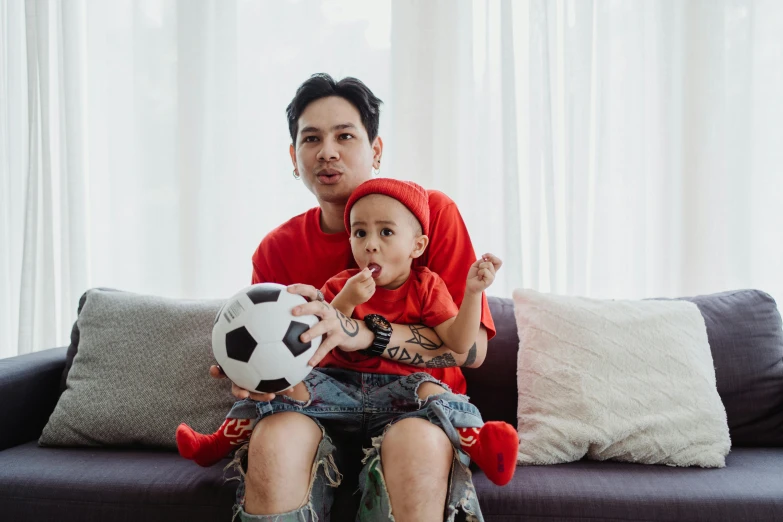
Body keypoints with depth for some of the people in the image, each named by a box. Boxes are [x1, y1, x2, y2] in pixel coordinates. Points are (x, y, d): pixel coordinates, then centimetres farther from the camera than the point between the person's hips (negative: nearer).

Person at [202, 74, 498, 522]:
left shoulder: (432, 213, -3)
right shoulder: (277, 249, 4)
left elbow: (473, 346, -13)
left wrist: (361, 333, -27)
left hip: (410, 396, -2)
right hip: (320, 403, 2)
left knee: (418, 444, -36)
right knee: (273, 441, -31)